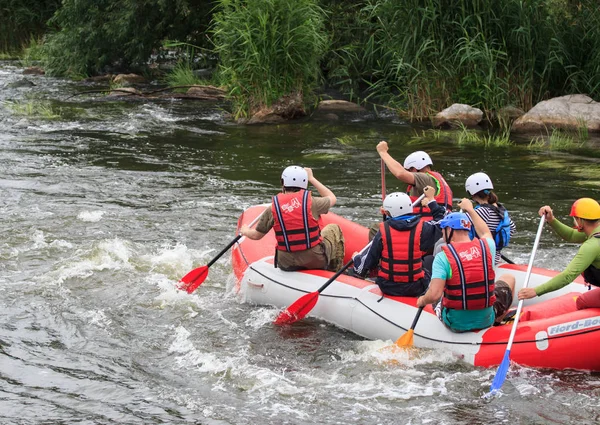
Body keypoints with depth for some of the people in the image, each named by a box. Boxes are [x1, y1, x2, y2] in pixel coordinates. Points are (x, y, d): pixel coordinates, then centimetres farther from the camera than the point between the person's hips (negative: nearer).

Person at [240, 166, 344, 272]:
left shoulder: (273, 208, -8)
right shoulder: (311, 202, -12)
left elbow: (256, 235, 1)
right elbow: (332, 198, 10)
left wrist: (245, 231, 25)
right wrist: (311, 178, 19)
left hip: (287, 265, 2)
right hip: (317, 261, -2)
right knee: (333, 229, 25)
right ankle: (335, 271, 28)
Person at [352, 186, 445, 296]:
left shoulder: (382, 232, -13)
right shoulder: (422, 229, -14)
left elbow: (366, 263, -5)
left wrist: (356, 258, 18)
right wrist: (431, 201, 18)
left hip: (387, 288, 0)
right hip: (415, 289, 0)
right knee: (430, 259, 28)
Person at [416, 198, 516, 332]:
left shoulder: (443, 257, -17)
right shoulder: (487, 247, -5)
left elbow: (434, 295, -25)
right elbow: (485, 233, 22)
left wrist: (423, 300, -2)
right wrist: (470, 210, 36)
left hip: (455, 325, -1)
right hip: (486, 320, 1)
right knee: (508, 278, 27)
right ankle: (497, 322, 31)